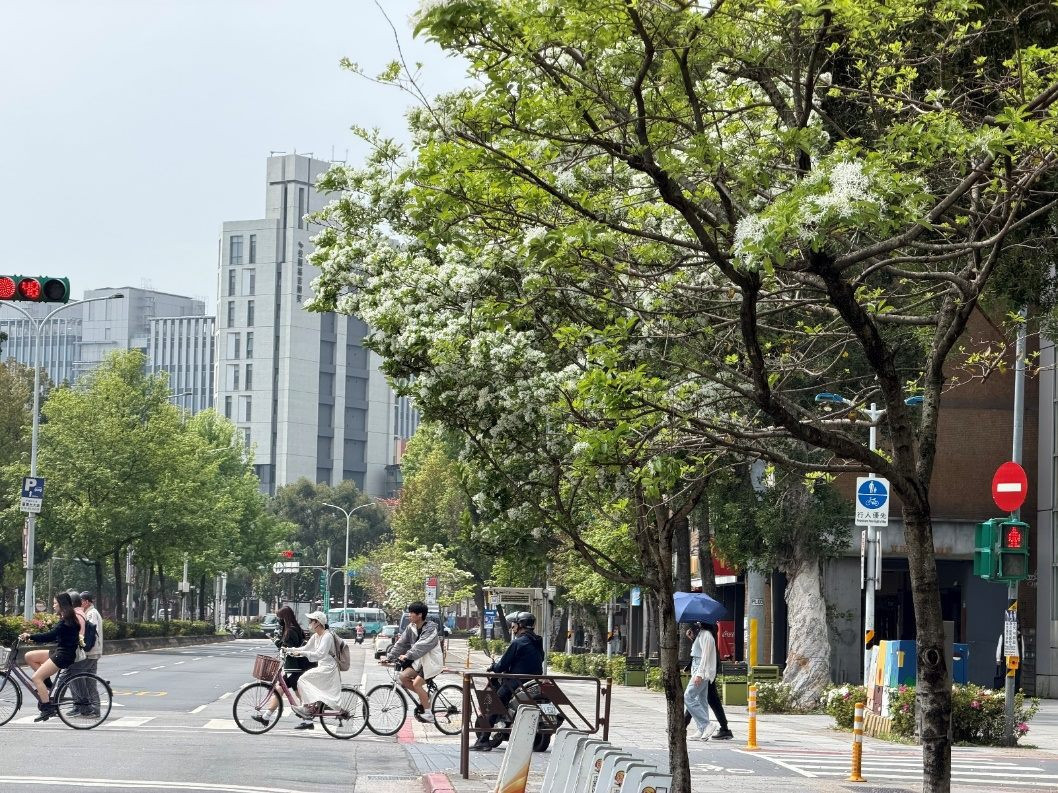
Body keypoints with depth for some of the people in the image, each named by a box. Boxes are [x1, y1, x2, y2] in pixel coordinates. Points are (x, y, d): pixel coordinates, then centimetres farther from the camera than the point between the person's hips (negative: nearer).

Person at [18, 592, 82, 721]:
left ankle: (47, 709, -16)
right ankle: (46, 684, 9)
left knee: (36, 677, -15)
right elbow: (54, 636, 17)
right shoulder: (66, 619, 15)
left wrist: (30, 636, -19)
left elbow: (50, 636, -24)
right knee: (29, 656, 8)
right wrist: (33, 638, 10)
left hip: (64, 656, -10)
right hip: (58, 652, 10)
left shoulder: (66, 621, -16)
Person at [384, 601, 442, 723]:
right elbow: (401, 643, 2)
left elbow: (422, 645, -33)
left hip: (432, 662, -8)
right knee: (403, 677, -9)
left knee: (416, 683, -21)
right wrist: (389, 657, -7)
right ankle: (424, 697, 10)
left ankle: (428, 714, -10)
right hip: (420, 661, 8)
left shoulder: (430, 629, -20)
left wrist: (407, 655, -43)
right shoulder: (411, 627, 3)